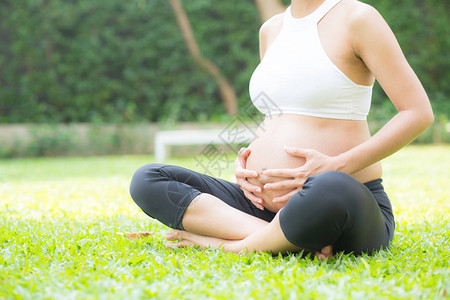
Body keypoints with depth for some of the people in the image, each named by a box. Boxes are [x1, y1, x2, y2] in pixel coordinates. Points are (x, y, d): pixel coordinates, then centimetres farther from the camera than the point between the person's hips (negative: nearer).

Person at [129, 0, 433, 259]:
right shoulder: (271, 30, 18)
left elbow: (419, 112, -8)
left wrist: (336, 166, -16)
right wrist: (245, 161, 6)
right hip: (266, 205, 7)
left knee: (330, 190, -43)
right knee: (147, 180, -6)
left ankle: (231, 245, -15)